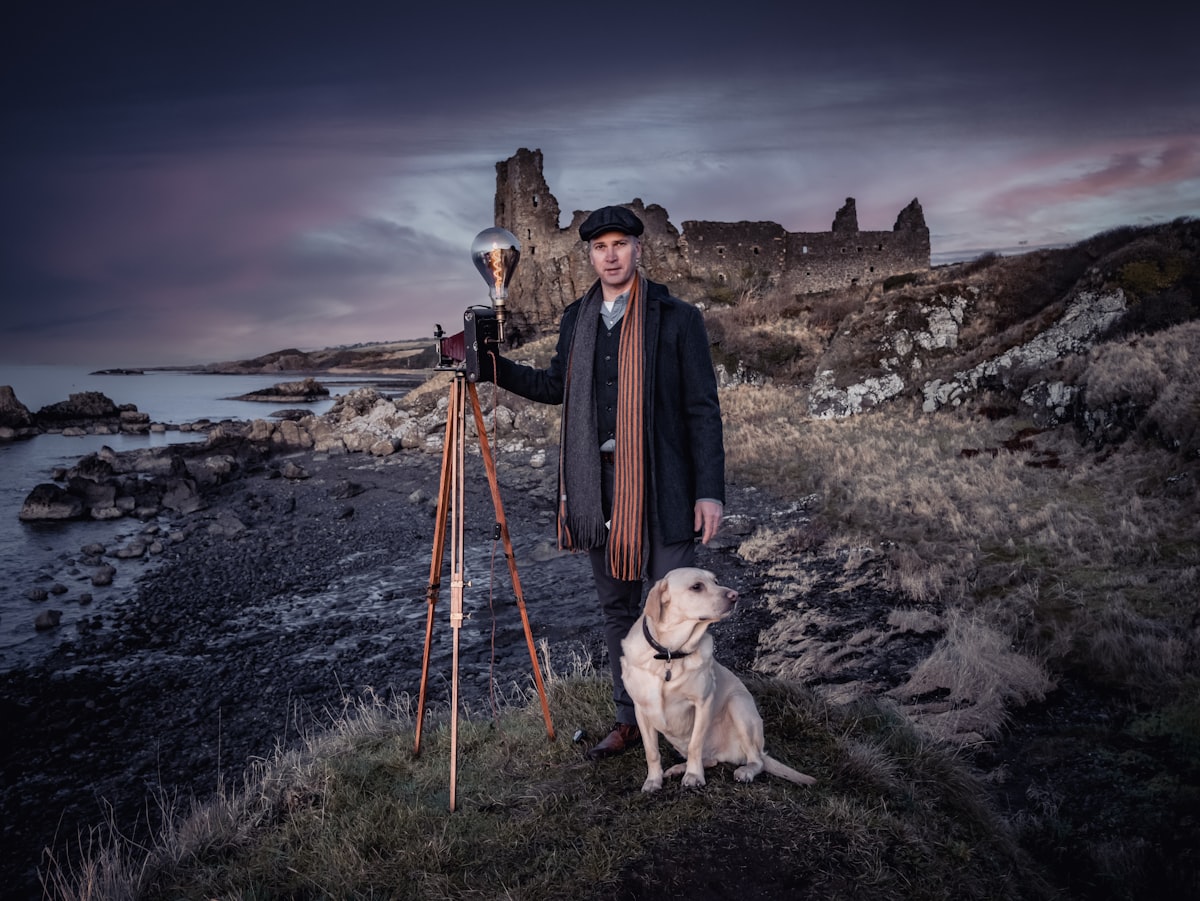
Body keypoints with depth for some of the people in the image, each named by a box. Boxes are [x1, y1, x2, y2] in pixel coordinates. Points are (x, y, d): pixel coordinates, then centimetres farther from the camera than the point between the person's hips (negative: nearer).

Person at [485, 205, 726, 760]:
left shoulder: (677, 318, -3)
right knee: (616, 608, 14)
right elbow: (555, 386, 24)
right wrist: (492, 366, 12)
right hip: (598, 484, 5)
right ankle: (628, 720, 28)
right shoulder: (576, 320, 12)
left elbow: (703, 409, -5)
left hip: (661, 484, -5)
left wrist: (710, 490, -12)